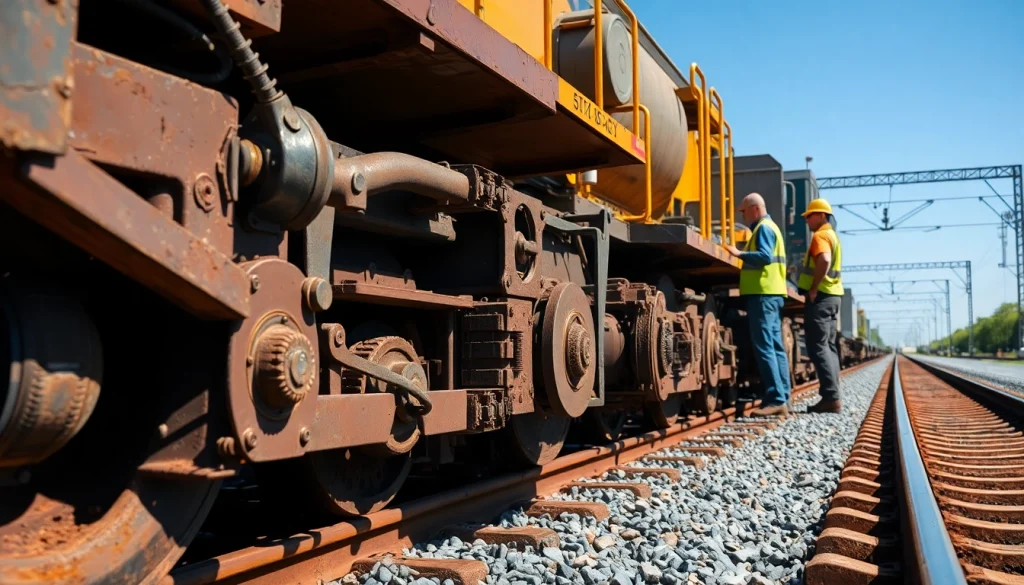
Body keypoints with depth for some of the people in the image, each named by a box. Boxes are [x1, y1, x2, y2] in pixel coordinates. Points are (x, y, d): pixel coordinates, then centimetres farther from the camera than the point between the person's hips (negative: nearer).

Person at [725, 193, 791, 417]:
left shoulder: (764, 228, -7)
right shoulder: (769, 227, 25)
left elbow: (765, 256, -22)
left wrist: (740, 254, -25)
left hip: (763, 294, -11)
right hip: (772, 293, 11)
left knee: (764, 347, -13)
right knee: (775, 347, 8)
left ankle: (776, 400, -16)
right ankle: (782, 399, 10)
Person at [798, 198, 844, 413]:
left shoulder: (820, 235, -10)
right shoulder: (833, 236, 21)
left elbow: (824, 260, -29)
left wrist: (813, 289, -22)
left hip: (820, 296, -10)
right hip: (833, 295, 10)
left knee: (818, 347, -10)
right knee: (828, 347, 11)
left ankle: (831, 397, -13)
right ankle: (832, 396, 12)